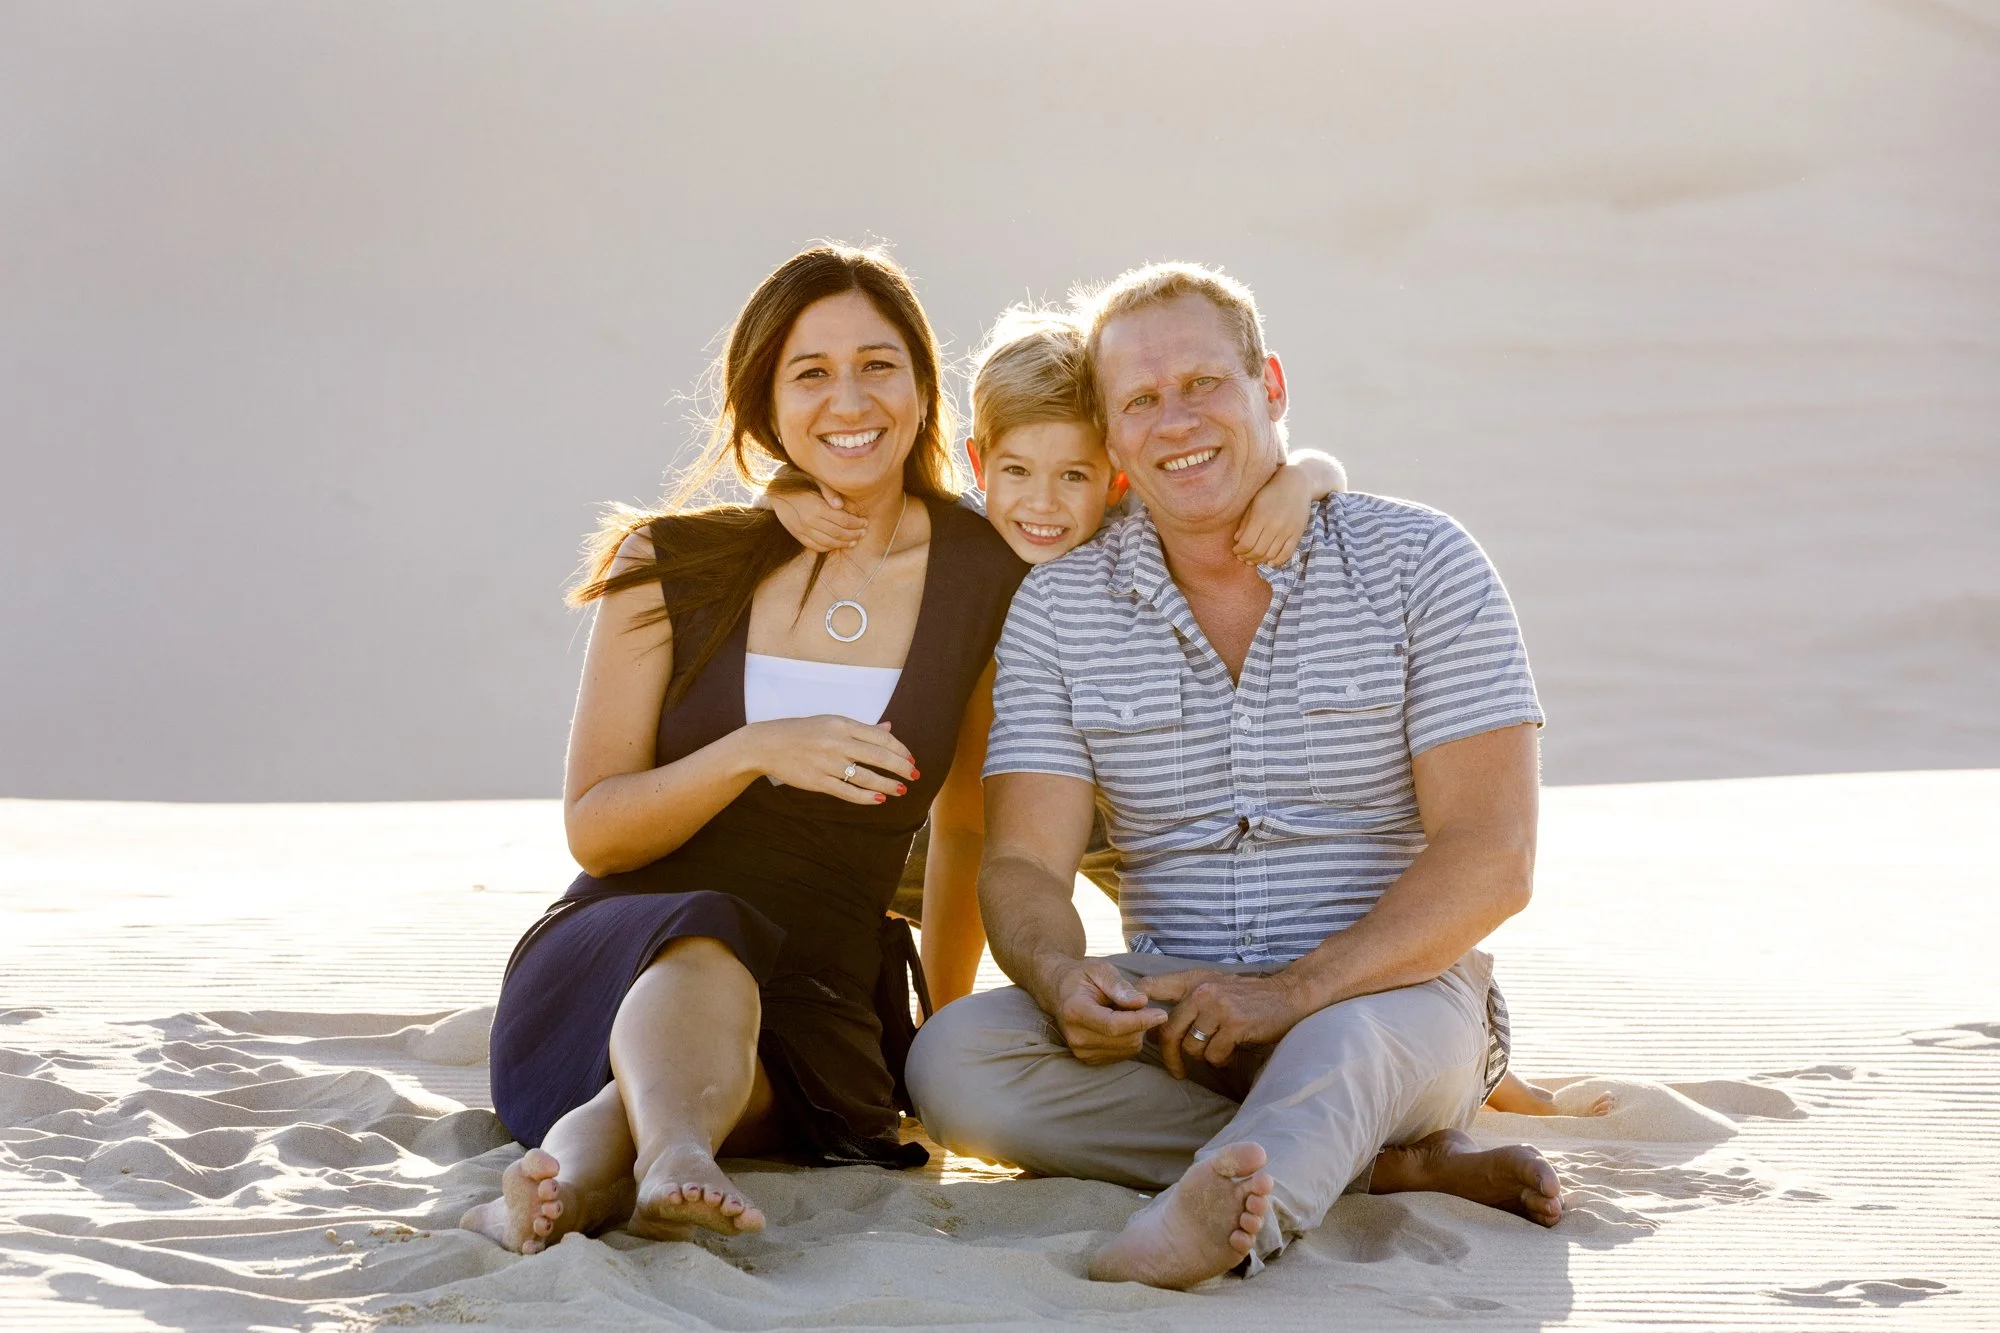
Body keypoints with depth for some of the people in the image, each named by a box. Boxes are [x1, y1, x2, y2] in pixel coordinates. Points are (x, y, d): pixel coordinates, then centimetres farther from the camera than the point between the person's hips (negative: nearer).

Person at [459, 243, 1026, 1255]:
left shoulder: (986, 581, 6)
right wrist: (755, 754, -15)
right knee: (702, 949, -40)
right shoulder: (675, 565, 4)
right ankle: (674, 1153, -68)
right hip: (611, 959, -1)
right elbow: (593, 829, 2)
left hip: (819, 1002, 1)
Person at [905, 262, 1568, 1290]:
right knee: (951, 1060, -24)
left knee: (1354, 1040, -38)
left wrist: (1290, 992, -24)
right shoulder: (1057, 607, 4)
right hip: (1173, 1012, 4)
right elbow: (1024, 864, -2)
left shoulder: (1418, 564, -4)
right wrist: (1063, 976, -27)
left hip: (1389, 992, -4)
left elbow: (1491, 858, -11)